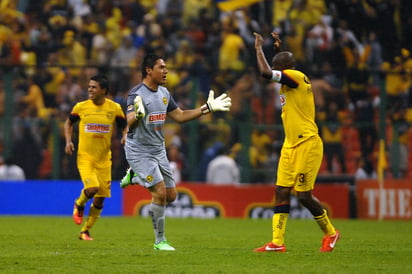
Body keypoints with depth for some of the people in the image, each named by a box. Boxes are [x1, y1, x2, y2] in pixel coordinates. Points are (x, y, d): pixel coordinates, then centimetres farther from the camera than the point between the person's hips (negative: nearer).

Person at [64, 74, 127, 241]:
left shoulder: (115, 108, -2)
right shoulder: (81, 107, -2)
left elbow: (125, 127, 9)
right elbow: (68, 123, 14)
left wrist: (125, 137, -13)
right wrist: (68, 141, -1)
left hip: (104, 159, 2)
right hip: (85, 156, -2)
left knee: (100, 198, 3)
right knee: (92, 188, -24)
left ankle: (85, 231, 21)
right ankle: (79, 205, 11)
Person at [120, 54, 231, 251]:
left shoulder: (164, 93, 7)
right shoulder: (136, 94, -18)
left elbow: (180, 116, 16)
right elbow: (130, 123, -30)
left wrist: (208, 108, 12)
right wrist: (138, 114, -53)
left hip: (159, 150, 8)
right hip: (139, 151, -8)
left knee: (171, 195, 7)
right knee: (160, 193, -15)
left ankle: (134, 177, 30)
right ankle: (160, 241, -1)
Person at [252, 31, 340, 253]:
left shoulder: (297, 77, -14)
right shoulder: (289, 81, 13)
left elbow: (266, 72, -25)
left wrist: (259, 48, -12)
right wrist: (278, 47, 31)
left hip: (307, 145, -10)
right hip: (290, 145, 10)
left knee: (304, 195, -5)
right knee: (281, 191, 2)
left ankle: (330, 233, 15)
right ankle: (277, 242, 1)